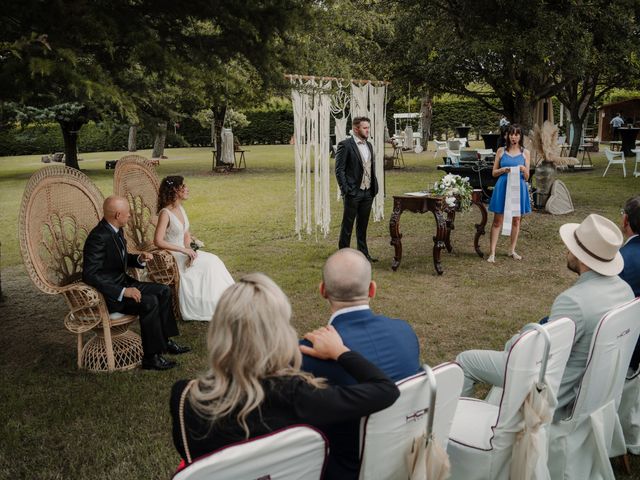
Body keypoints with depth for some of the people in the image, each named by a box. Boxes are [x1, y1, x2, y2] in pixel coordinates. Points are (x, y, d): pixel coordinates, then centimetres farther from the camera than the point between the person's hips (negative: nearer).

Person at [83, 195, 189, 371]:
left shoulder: (116, 231, 4)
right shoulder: (99, 237, -25)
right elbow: (90, 275, -29)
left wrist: (139, 259, 0)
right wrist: (123, 291, -31)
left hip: (123, 283, 10)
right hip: (108, 294, -10)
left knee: (163, 291, 8)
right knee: (150, 302, -25)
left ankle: (165, 341, 17)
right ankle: (151, 357, -15)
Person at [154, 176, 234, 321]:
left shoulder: (180, 209, 7)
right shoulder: (165, 213, -18)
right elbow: (158, 241, -25)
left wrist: (189, 249, -8)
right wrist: (184, 250, -23)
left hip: (183, 252, 7)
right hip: (171, 256, -7)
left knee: (213, 260, -11)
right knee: (210, 263, -18)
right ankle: (211, 309, -9)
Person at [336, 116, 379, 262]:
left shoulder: (369, 145, 13)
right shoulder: (345, 145, -9)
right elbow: (339, 170, -11)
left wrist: (374, 188, 11)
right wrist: (345, 190, -16)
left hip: (368, 192, 7)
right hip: (353, 193, -6)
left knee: (363, 225, 13)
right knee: (347, 225, 2)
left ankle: (363, 254, 21)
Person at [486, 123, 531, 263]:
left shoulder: (525, 153, 5)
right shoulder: (501, 151, 5)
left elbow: (527, 177, 4)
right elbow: (494, 173, 6)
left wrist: (523, 170, -18)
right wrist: (503, 170, -14)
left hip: (518, 188, 1)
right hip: (503, 187, -1)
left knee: (516, 220, 9)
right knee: (497, 221, -2)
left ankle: (512, 250, 22)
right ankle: (492, 253, -1)